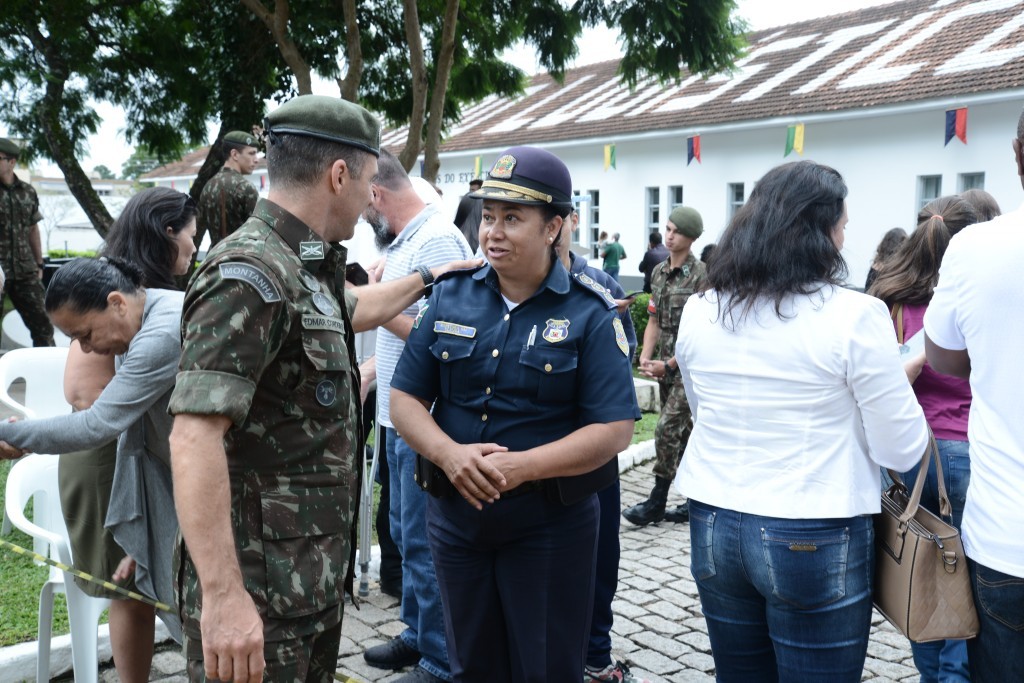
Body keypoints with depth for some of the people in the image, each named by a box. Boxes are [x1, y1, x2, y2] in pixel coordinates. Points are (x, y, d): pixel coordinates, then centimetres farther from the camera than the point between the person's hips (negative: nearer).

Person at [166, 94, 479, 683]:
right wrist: (222, 595, -32)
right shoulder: (250, 275, -21)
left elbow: (352, 310, 33)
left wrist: (425, 279, 42)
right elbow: (194, 436, -28)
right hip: (260, 589, -9)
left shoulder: (302, 269, 10)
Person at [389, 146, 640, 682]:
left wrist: (521, 466, -25)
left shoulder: (590, 314, -10)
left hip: (551, 528, -3)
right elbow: (406, 397, 1)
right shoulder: (450, 297, 1)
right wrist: (450, 454, -18)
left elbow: (614, 429, -15)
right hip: (454, 517, 4)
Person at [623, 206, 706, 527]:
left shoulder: (699, 275, -12)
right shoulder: (659, 272, 10)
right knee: (681, 433, 12)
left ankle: (656, 503, 1)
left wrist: (669, 364, -15)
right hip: (665, 367, 7)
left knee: (667, 430, -9)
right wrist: (645, 357, 0)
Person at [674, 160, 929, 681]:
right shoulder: (854, 316, -15)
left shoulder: (697, 312, 1)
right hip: (815, 541, -4)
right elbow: (901, 451, -8)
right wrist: (895, 376, 9)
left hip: (712, 528, 5)